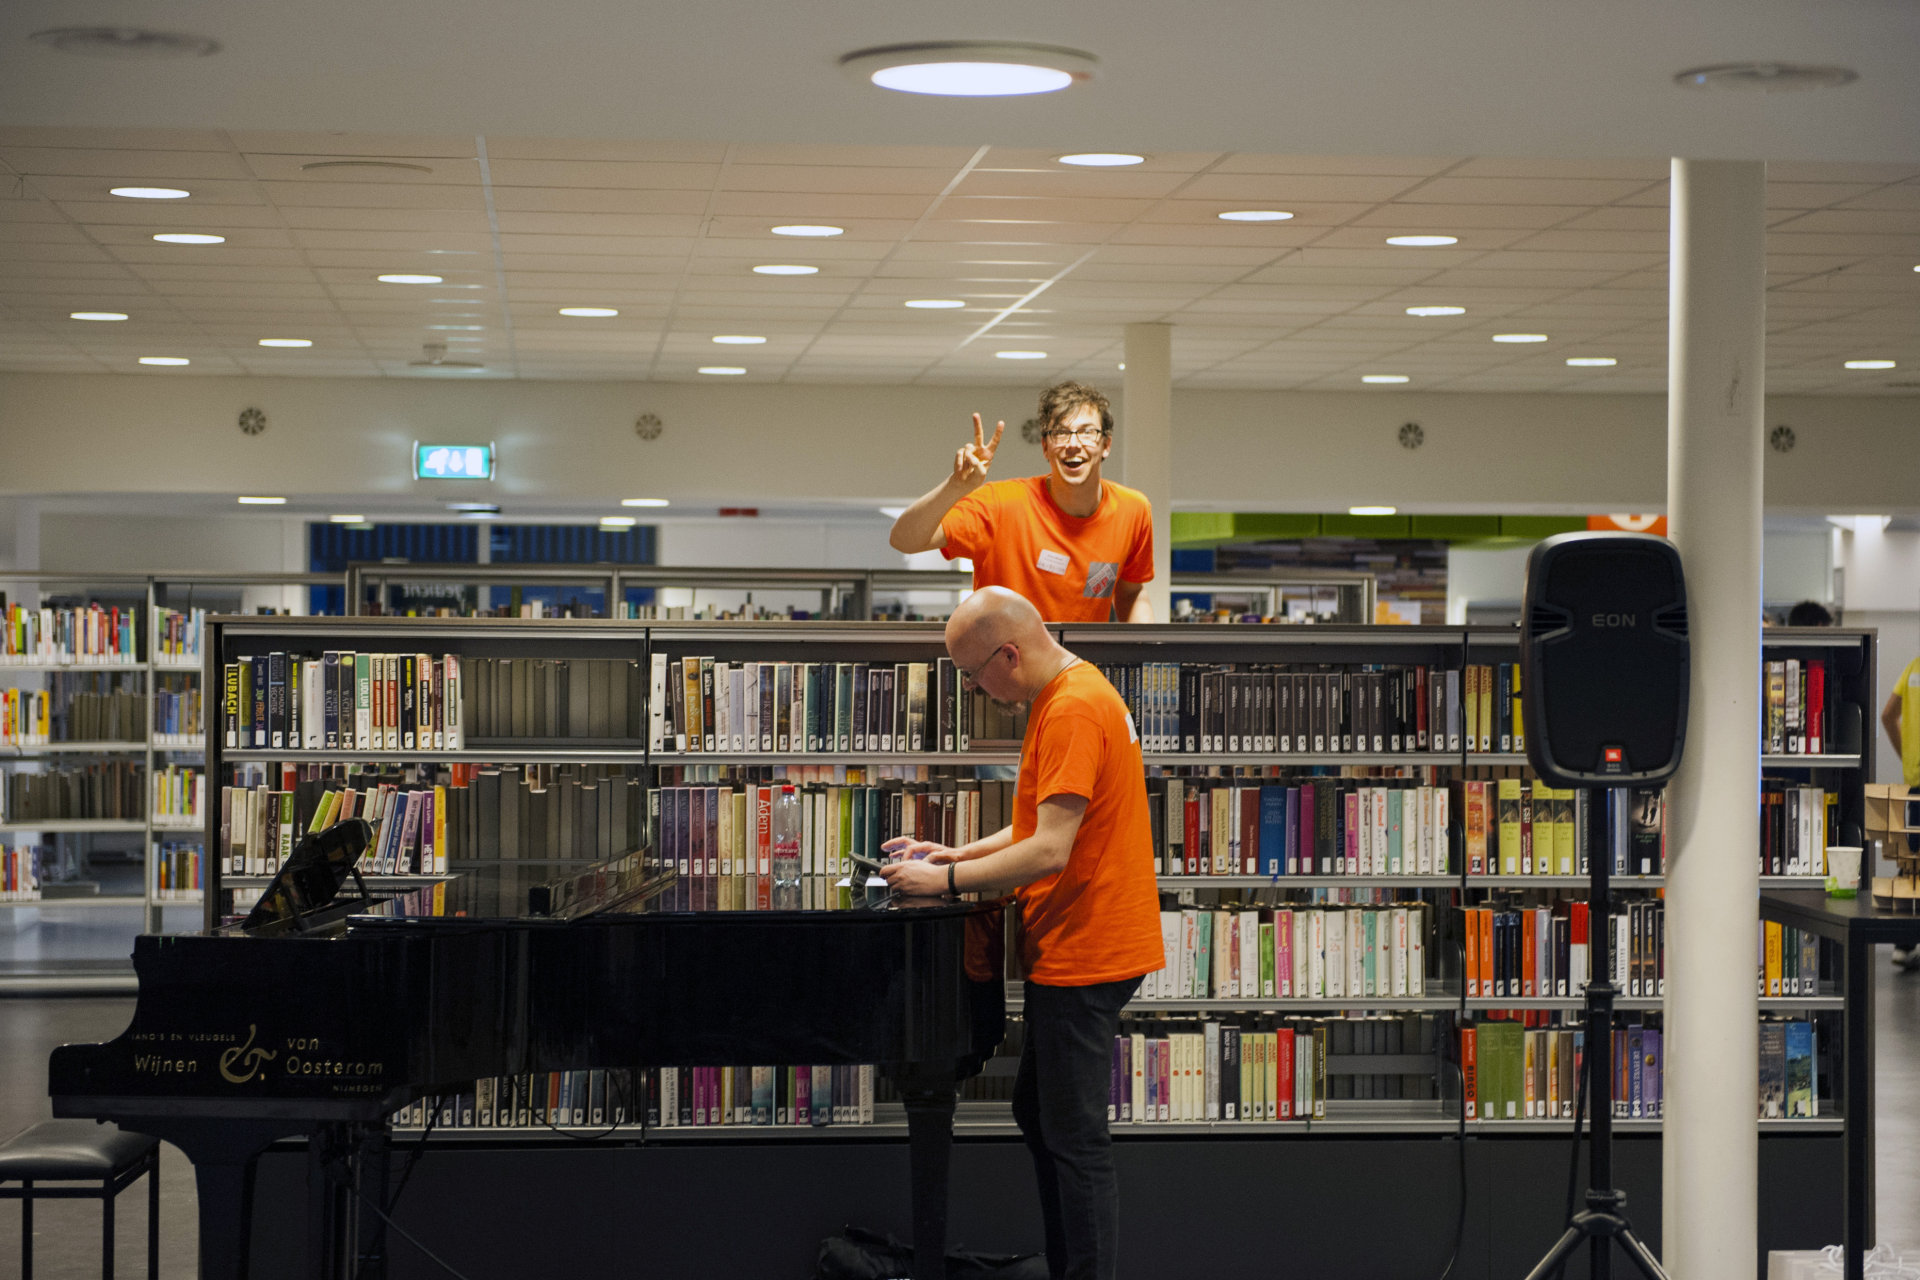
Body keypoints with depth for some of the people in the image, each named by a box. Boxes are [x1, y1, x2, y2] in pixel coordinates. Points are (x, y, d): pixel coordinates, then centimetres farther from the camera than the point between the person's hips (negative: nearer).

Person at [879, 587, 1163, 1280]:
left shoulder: (1073, 711, -20)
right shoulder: (1073, 694, 13)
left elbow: (1050, 852, -24)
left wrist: (945, 881, -15)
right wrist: (960, 854, 12)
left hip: (1082, 957, -11)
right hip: (1074, 950, 11)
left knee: (1075, 1136, -6)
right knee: (1037, 1114, 16)